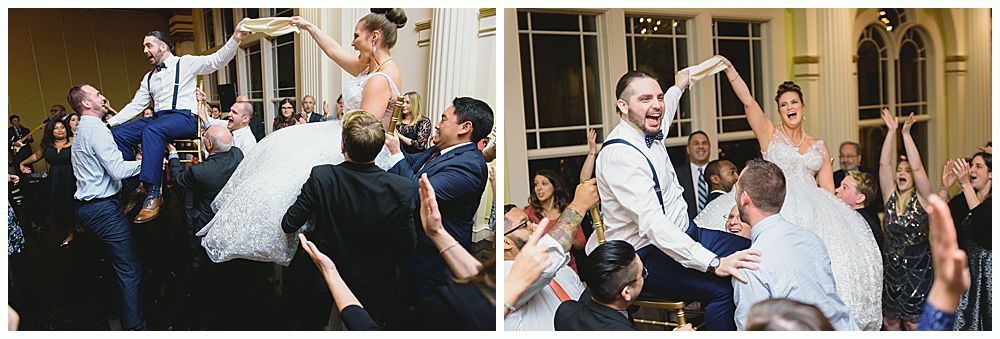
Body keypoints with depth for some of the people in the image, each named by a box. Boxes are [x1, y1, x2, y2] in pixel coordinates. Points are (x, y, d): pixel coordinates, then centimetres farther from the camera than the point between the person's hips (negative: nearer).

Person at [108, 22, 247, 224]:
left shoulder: (185, 63, 4)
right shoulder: (149, 78, 23)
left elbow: (217, 61, -7)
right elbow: (136, 106, 22)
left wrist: (235, 39, -24)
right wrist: (110, 122, 11)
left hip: (184, 118, -7)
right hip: (158, 118, 7)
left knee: (151, 130, -38)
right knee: (118, 134, -14)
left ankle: (153, 194, -39)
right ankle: (134, 188, -11)